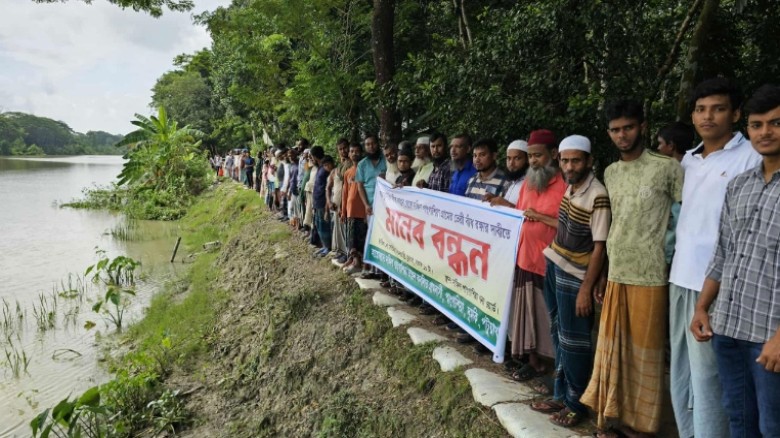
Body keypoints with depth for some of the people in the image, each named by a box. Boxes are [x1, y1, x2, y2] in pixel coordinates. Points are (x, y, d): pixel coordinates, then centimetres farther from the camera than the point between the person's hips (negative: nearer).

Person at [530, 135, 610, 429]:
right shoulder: (569, 187, 4)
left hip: (574, 276, -8)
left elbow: (599, 246, -19)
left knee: (573, 341, 4)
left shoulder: (597, 196, -20)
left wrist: (586, 288, -18)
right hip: (554, 267, 8)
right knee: (559, 336, 17)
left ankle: (576, 404, 20)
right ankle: (560, 395, 30)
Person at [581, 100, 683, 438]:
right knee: (612, 349, 12)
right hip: (615, 274, 5)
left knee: (643, 352, 6)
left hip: (650, 276, -5)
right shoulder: (610, 173, 11)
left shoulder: (667, 168, -7)